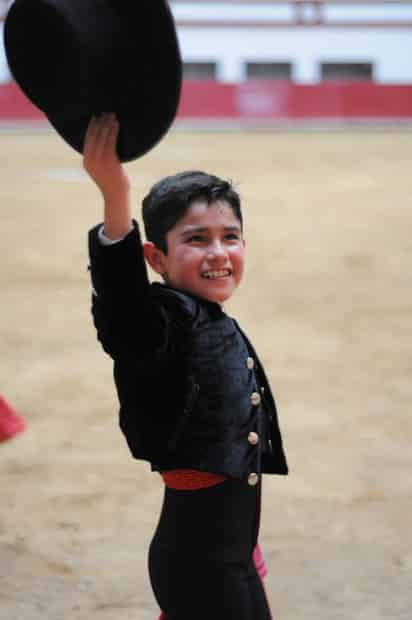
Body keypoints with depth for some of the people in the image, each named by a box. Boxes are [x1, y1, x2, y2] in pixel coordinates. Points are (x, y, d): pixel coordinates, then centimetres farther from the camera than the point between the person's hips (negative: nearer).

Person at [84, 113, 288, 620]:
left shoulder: (218, 329, 12)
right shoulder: (164, 319, -16)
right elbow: (124, 316, -41)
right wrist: (115, 200, -57)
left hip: (231, 545, 9)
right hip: (198, 554, -9)